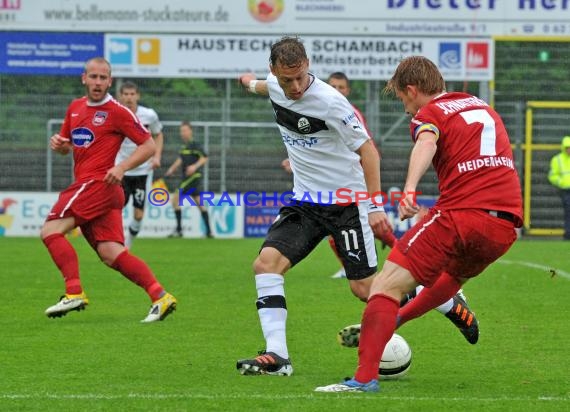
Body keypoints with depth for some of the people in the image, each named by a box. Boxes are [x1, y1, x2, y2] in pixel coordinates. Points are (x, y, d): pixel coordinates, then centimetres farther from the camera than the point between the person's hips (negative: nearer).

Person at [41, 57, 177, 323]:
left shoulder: (117, 112, -6)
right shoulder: (75, 108, 16)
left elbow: (148, 145, -4)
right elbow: (66, 146, 27)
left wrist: (122, 168, -17)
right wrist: (58, 144, 3)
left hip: (98, 183, -7)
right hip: (84, 185, 7)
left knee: (50, 230, -14)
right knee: (112, 254, -1)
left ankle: (74, 293, -17)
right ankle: (160, 297, -4)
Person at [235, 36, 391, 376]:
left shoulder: (329, 101, -22)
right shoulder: (277, 86, -2)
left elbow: (366, 149, -15)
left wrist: (375, 205, -20)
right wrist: (252, 84, 49)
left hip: (347, 201, -6)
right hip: (306, 201, 6)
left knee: (364, 289, -5)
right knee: (267, 262, -15)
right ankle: (276, 356, -17)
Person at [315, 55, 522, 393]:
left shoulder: (429, 114, 5)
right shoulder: (485, 108, 26)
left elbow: (427, 142, -19)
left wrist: (410, 189, -37)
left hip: (461, 217, -7)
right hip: (506, 226, 7)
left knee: (386, 287, -6)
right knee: (455, 273, 38)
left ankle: (365, 377, -17)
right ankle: (395, 320, 51)